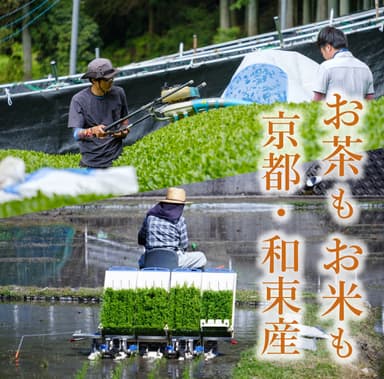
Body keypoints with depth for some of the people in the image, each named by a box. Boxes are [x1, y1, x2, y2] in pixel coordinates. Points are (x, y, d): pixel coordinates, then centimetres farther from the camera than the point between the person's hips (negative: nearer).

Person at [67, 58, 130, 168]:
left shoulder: (118, 93, 2)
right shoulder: (79, 100, -9)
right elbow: (77, 134, -16)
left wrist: (123, 132, -4)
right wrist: (93, 131, -36)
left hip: (116, 159, 2)